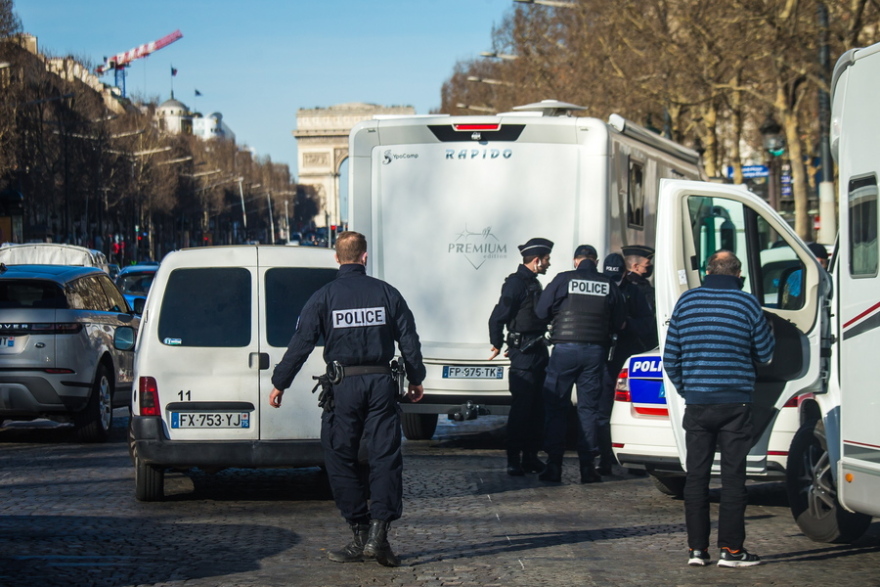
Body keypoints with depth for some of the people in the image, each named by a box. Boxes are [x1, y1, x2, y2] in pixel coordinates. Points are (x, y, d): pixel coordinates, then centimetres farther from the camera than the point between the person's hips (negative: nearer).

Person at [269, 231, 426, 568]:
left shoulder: (324, 297, -1)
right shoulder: (387, 293, 5)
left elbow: (300, 344, -3)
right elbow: (409, 340, 9)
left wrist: (280, 384, 5)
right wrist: (415, 379, 22)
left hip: (343, 387, -2)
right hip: (381, 384, 2)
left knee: (342, 461, 6)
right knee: (385, 458, 3)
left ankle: (361, 536, 5)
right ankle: (378, 532, -10)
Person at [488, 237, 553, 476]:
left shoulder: (533, 283, 18)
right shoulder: (516, 283, -12)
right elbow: (497, 317, -16)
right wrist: (497, 344, -9)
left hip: (537, 351, 9)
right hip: (523, 352, -9)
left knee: (538, 408, 11)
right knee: (521, 407, -8)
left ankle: (530, 456, 17)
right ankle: (513, 461, -5)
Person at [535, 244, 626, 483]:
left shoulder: (564, 280, -3)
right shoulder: (608, 285, 4)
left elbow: (541, 312, -1)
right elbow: (619, 322, 10)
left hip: (565, 348, -2)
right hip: (595, 350, 2)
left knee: (555, 406, 5)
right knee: (588, 408, 8)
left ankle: (554, 465, 0)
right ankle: (588, 466, 6)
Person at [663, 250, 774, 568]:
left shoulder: (686, 301, 4)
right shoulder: (747, 303, -5)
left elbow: (670, 356, 6)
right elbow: (765, 353, 4)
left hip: (696, 403, 2)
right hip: (735, 404, -2)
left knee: (696, 476, 8)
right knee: (733, 477, 2)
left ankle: (696, 548, 9)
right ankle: (731, 549, 2)